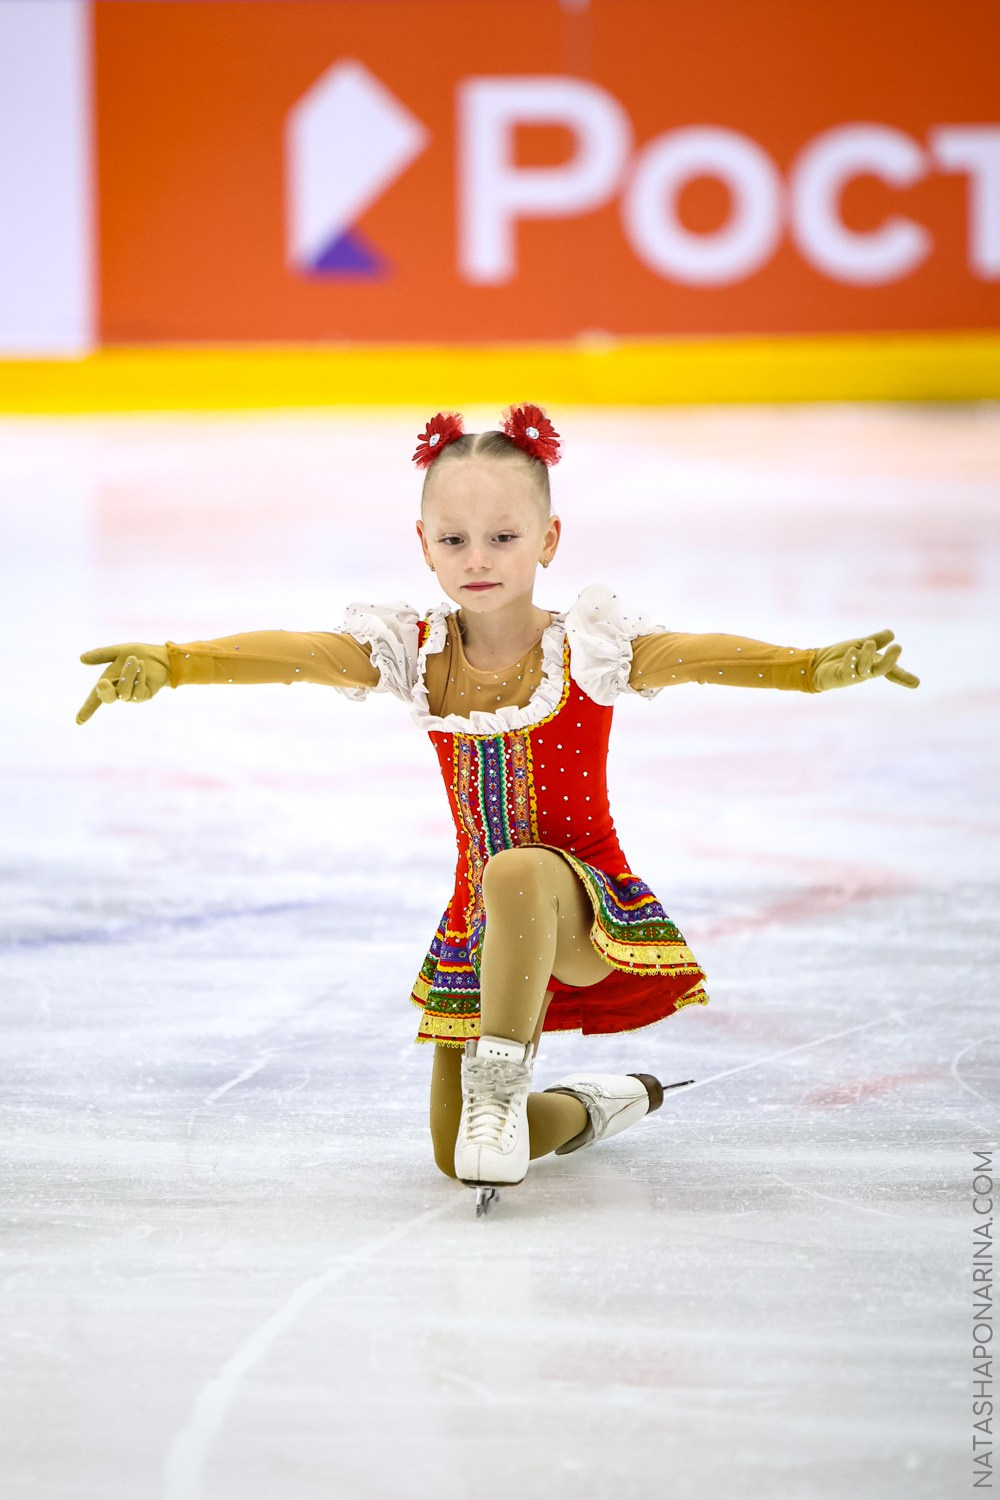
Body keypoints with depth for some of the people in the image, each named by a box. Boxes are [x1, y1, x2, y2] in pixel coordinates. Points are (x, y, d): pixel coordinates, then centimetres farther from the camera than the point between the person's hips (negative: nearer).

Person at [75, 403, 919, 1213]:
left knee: (516, 874, -40)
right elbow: (295, 652, -17)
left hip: (585, 909, -5)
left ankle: (500, 1087, -29)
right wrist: (167, 664, -33)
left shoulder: (583, 650, -13)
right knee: (454, 1153, 1)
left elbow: (692, 655, -31)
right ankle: (597, 1106, 30)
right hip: (481, 927, 5)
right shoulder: (414, 655, -3)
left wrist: (813, 668, -49)